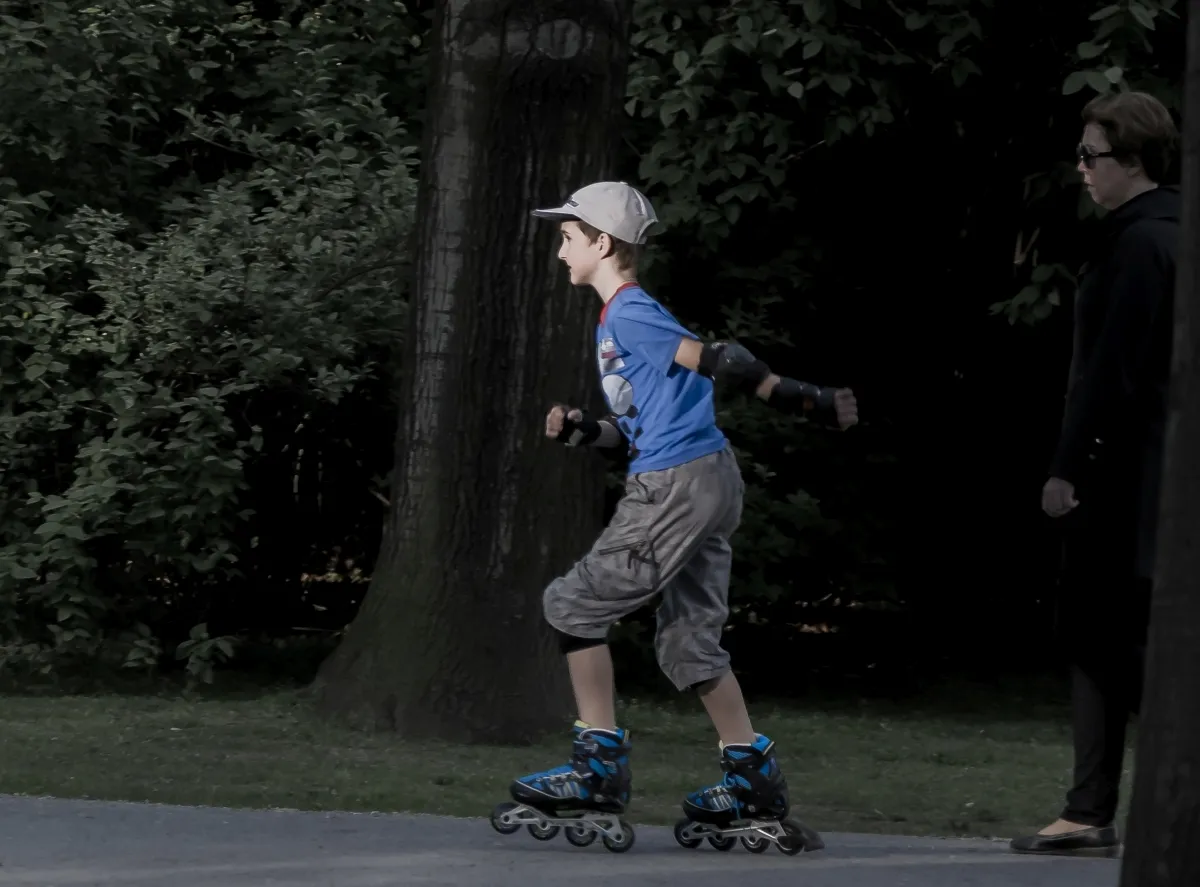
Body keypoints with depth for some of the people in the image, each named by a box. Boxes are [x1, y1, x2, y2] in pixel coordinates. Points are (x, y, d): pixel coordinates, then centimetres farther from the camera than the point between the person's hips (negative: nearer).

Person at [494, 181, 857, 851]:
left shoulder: (630, 314, -11)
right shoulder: (620, 320, 20)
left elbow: (720, 361, -19)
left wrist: (808, 401, -23)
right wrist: (583, 431, 6)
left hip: (678, 489, -10)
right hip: (705, 480, 10)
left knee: (575, 605, -2)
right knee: (689, 640, 14)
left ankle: (602, 766, -2)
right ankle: (755, 778, 14)